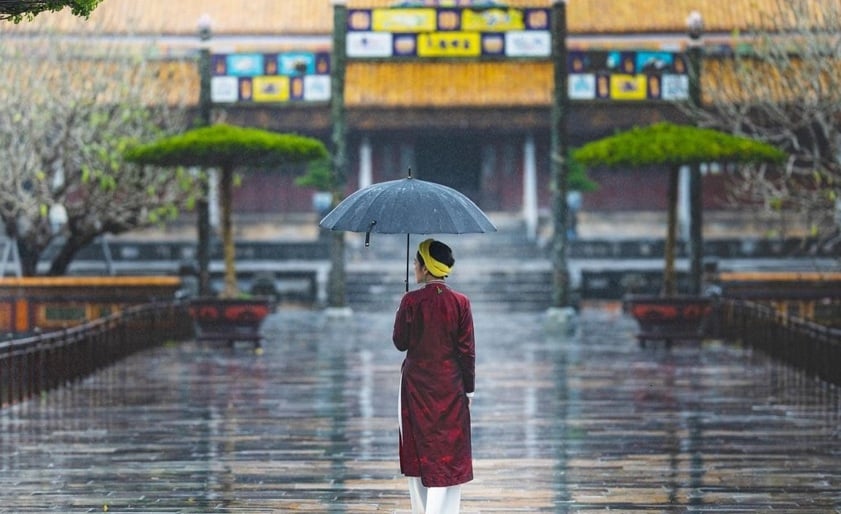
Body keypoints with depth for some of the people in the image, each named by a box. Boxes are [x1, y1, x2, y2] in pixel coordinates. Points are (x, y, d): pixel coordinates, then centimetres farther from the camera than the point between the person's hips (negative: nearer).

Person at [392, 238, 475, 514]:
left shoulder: (411, 301, -11)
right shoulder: (460, 303, -7)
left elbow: (400, 342, -1)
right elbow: (467, 350, -3)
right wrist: (468, 388, 6)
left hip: (416, 388, 0)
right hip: (450, 388, 0)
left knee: (419, 454, 13)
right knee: (449, 456, 2)